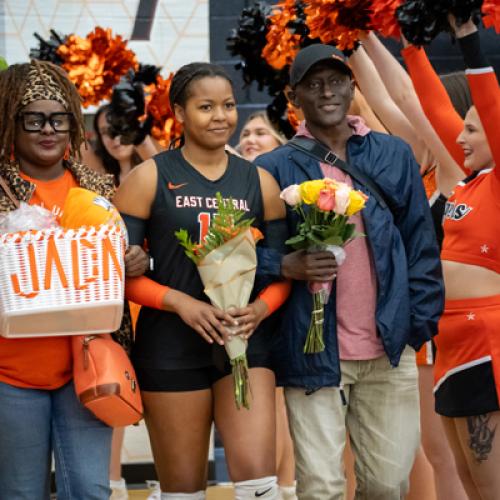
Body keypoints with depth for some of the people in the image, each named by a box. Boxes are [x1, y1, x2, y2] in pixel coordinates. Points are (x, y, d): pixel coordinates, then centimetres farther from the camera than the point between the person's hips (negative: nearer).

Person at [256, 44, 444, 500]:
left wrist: (419, 324, 2)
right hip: (313, 353, -2)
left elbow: (421, 245, 9)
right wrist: (288, 265, -17)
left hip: (390, 350, 2)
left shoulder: (394, 155, 8)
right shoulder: (274, 168, 0)